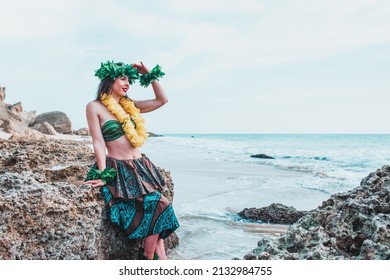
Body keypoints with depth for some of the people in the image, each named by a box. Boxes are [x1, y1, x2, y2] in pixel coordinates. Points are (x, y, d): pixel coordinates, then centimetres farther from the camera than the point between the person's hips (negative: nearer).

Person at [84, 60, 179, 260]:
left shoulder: (130, 105, 14)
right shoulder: (94, 107, -2)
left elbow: (162, 100, 16)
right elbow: (98, 142, -9)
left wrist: (151, 76, 8)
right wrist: (103, 175, -15)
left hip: (141, 167, 6)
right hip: (118, 170, -6)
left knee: (155, 208, -12)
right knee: (157, 205, -19)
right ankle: (149, 257, -3)